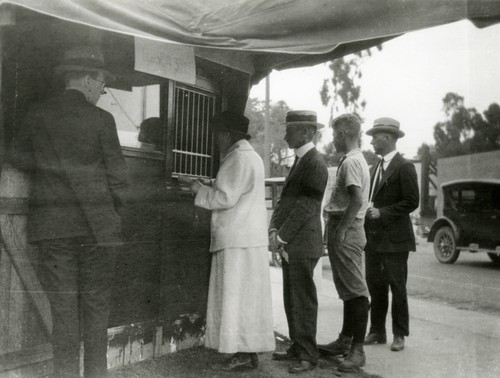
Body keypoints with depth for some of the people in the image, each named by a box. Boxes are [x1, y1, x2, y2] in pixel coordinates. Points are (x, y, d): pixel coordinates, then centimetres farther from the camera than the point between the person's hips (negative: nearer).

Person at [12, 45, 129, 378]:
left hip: (52, 223, 3)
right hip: (95, 224, -2)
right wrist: (115, 207, 12)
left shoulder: (37, 115, 2)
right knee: (96, 303, 9)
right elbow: (117, 173, -5)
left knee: (62, 305, 9)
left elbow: (21, 160, 9)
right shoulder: (101, 119, -7)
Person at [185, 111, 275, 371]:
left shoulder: (239, 158, -13)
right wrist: (208, 188, 14)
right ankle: (248, 352, 17)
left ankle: (243, 354, 2)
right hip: (245, 239, 10)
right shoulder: (248, 156, 19)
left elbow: (226, 198, -17)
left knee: (236, 297, -4)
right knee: (246, 297, 11)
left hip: (238, 241, -10)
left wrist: (200, 190, -3)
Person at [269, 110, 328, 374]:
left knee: (303, 302, -1)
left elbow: (305, 207, -18)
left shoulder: (315, 164, -13)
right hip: (290, 245, 9)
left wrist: (281, 237, -14)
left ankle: (308, 355, 11)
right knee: (292, 300, 15)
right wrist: (274, 229, 3)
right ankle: (297, 348, 26)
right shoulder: (299, 161, 16)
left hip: (303, 245, -9)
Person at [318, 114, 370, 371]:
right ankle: (346, 340, 27)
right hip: (345, 228, 11)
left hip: (346, 230, -11)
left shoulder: (351, 161, -14)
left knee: (355, 289, -7)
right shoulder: (356, 159, 18)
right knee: (348, 288, 16)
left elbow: (357, 200, -24)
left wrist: (340, 231, -21)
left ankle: (357, 349, -2)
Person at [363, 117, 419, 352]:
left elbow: (411, 202, -14)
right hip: (374, 237, 8)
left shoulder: (404, 167, -10)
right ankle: (377, 332, 23)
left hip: (394, 238, -8)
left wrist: (382, 213, -18)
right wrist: (368, 211, 3)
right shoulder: (377, 167, 15)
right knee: (375, 285, 12)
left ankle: (399, 334, 15)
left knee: (397, 286, 3)